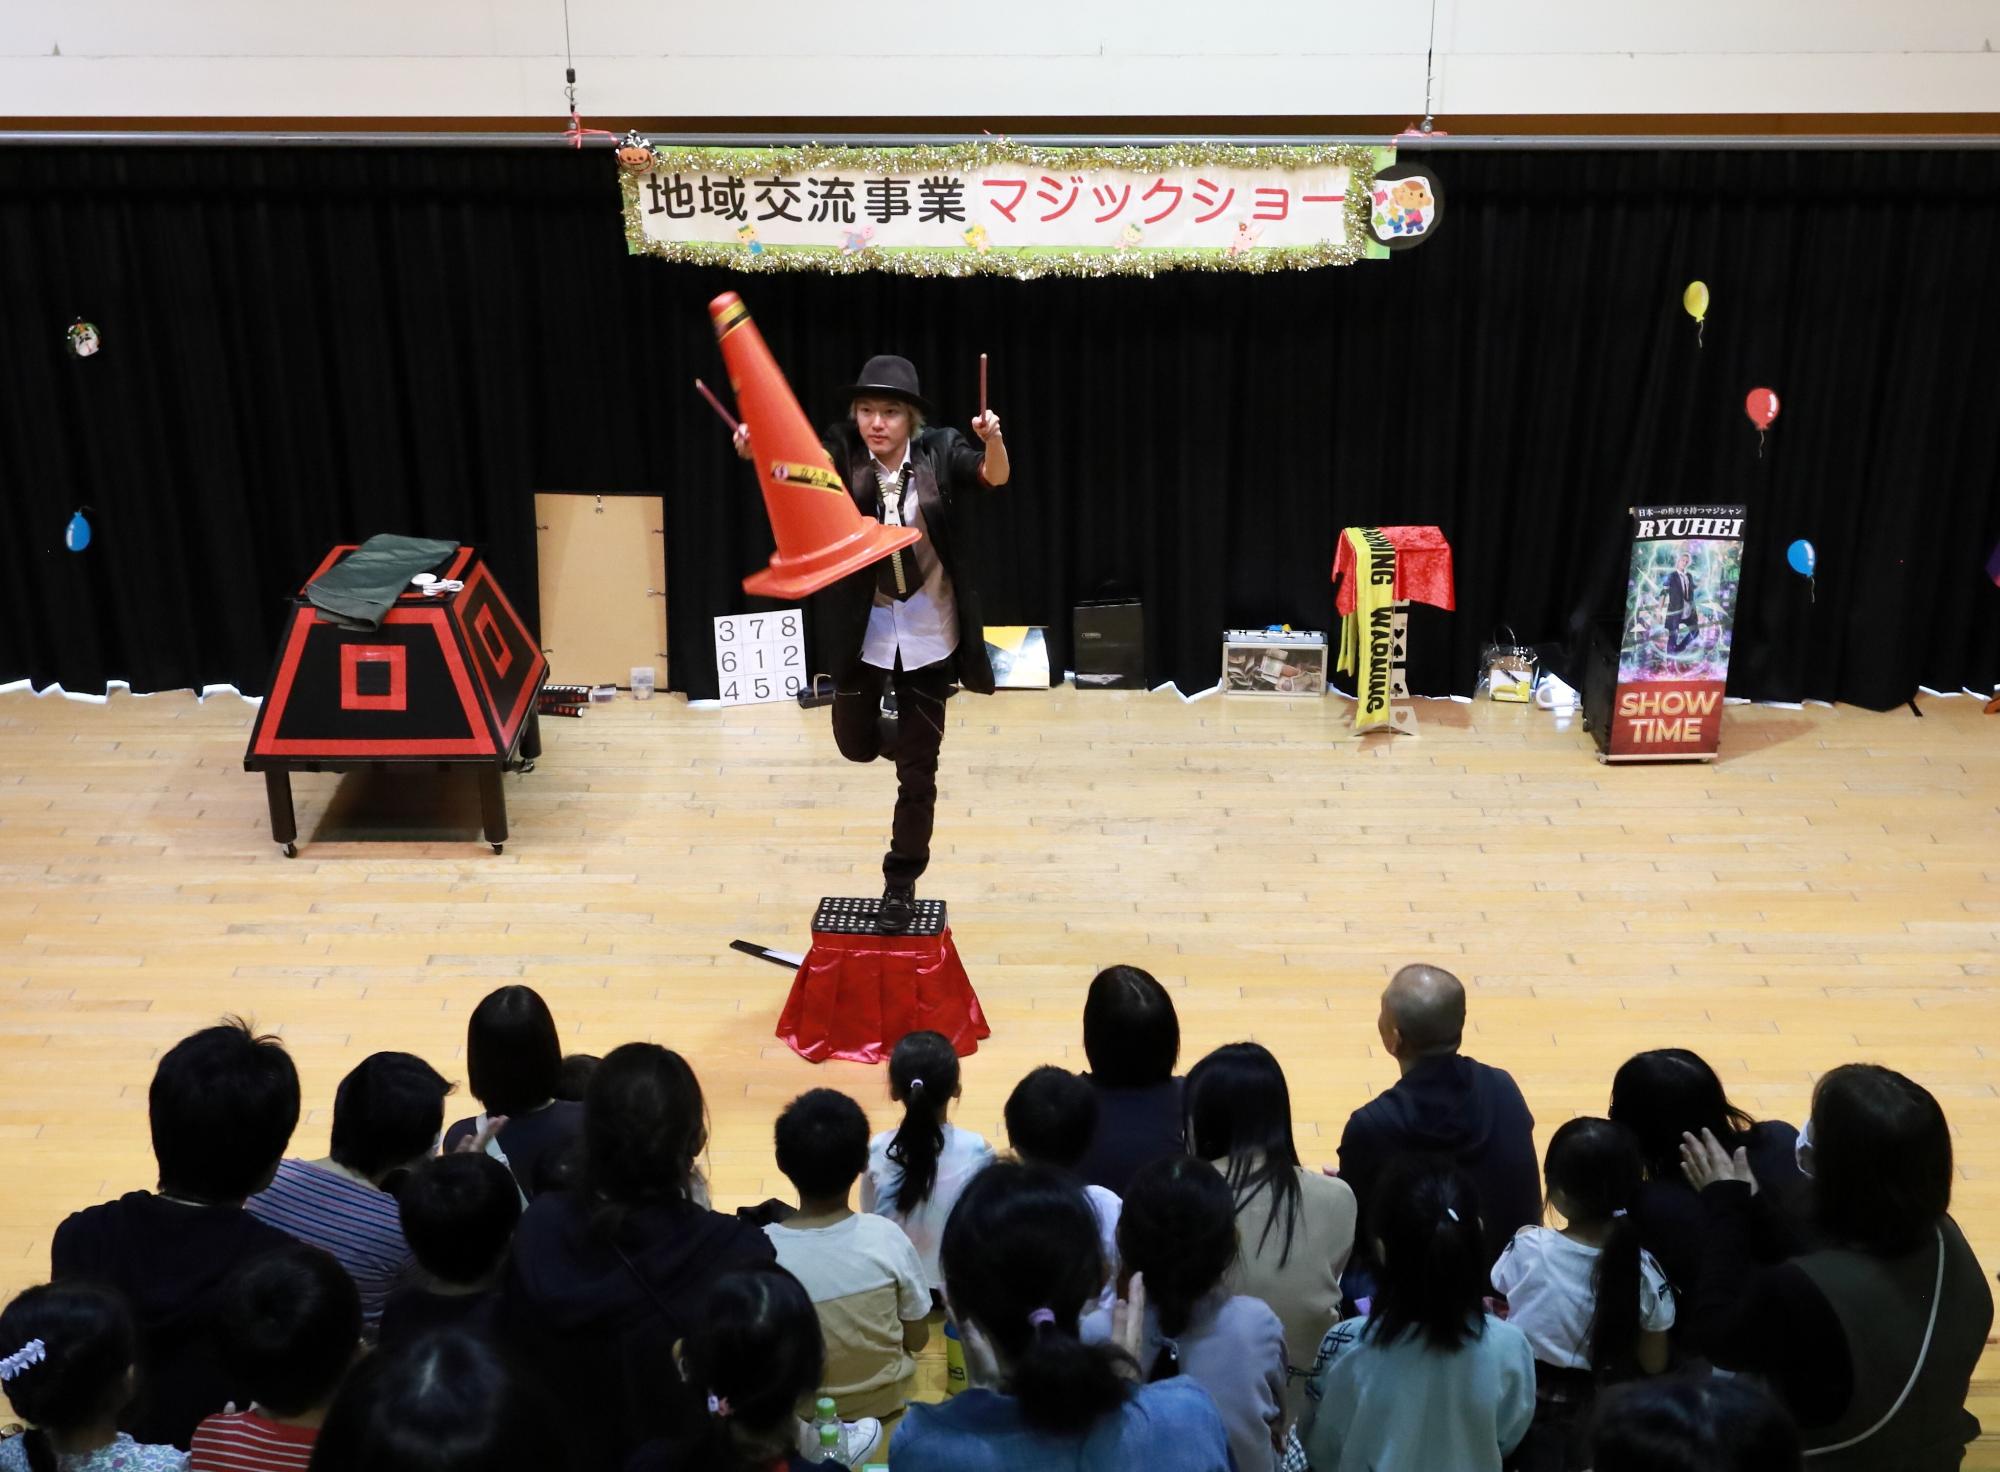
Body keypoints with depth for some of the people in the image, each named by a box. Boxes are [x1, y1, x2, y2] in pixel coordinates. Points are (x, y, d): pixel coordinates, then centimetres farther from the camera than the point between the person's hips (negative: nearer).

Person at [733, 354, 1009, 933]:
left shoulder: (938, 452, -10)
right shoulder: (843, 453, -9)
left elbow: (995, 475, -25)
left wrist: (994, 440, -47)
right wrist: (757, 449, -49)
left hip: (928, 631, -1)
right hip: (863, 628, 1)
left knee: (917, 769, 6)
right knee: (856, 743, 13)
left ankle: (901, 882, 21)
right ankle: (892, 732, 49)